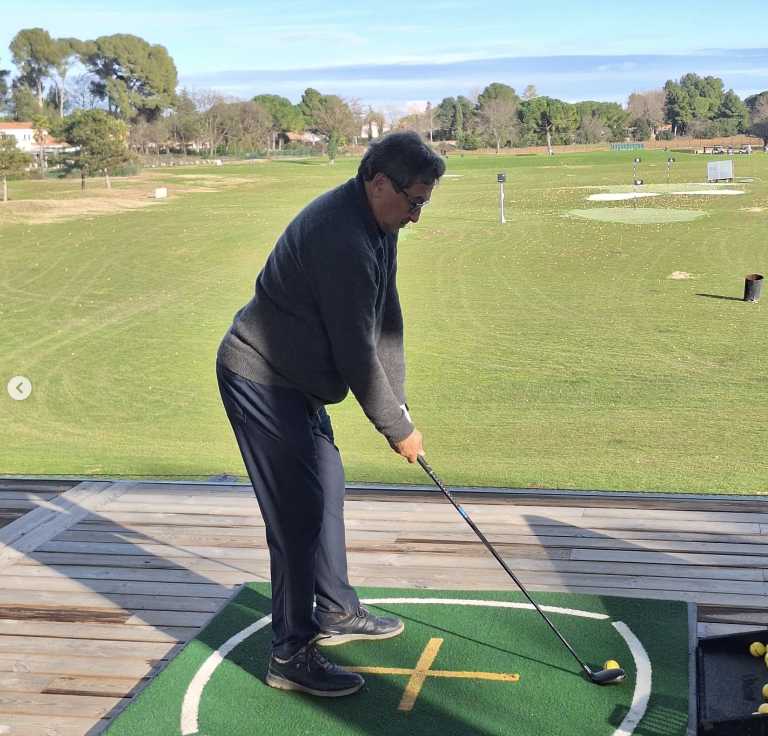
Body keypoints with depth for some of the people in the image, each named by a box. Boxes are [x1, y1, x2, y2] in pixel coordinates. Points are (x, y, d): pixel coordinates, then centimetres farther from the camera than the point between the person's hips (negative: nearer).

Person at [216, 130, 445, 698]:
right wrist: (398, 428, -16)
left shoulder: (379, 226, 5)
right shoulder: (340, 237, -28)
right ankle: (291, 655, -1)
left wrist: (398, 403, 4)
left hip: (295, 381, 11)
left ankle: (336, 614, 33)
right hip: (259, 379, -11)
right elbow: (355, 352, -26)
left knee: (327, 487, 18)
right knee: (300, 508, -10)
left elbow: (387, 320, 8)